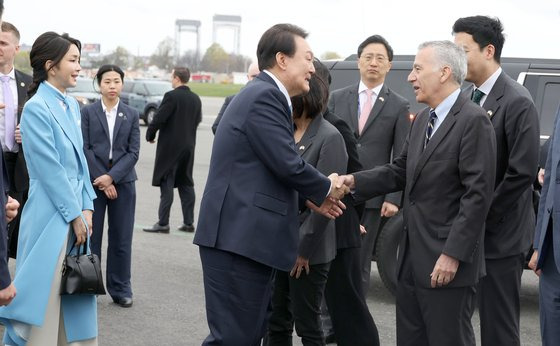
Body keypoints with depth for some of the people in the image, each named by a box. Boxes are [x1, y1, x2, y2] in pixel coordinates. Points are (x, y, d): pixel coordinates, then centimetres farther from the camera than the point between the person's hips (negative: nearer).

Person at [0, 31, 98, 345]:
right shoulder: (36, 108, -13)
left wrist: (87, 208, 4)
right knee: (44, 295, -1)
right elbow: (50, 170, -16)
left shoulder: (72, 106, 10)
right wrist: (75, 216, -12)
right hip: (50, 217, -7)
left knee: (73, 294, 12)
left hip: (76, 213, 7)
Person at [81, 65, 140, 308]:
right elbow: (84, 148, -3)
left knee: (121, 238, 4)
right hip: (93, 181, -1)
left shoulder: (131, 115, 7)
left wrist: (111, 177, -11)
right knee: (90, 236, 1)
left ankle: (120, 288, 12)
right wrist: (101, 180, -11)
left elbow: (133, 152, 1)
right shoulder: (88, 112, 3)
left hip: (123, 181, 1)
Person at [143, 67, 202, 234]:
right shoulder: (196, 99, 6)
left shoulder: (171, 96, -14)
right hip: (188, 145, 6)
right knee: (186, 184, 12)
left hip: (170, 145, -6)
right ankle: (188, 222, 14)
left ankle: (163, 223, -4)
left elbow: (159, 118, -16)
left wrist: (150, 135, -2)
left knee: (167, 184, -3)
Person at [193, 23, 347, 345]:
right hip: (239, 238, -11)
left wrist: (310, 198, 17)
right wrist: (326, 189, 0)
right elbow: (288, 164, -18)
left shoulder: (263, 94, 20)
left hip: (246, 237, 11)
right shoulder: (264, 96, -13)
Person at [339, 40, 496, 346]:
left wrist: (453, 254, -21)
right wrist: (355, 181, 0)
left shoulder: (473, 121, -14)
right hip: (412, 256, 8)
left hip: (447, 261, -8)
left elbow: (478, 194, -19)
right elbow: (401, 170, 16)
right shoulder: (423, 118, 14)